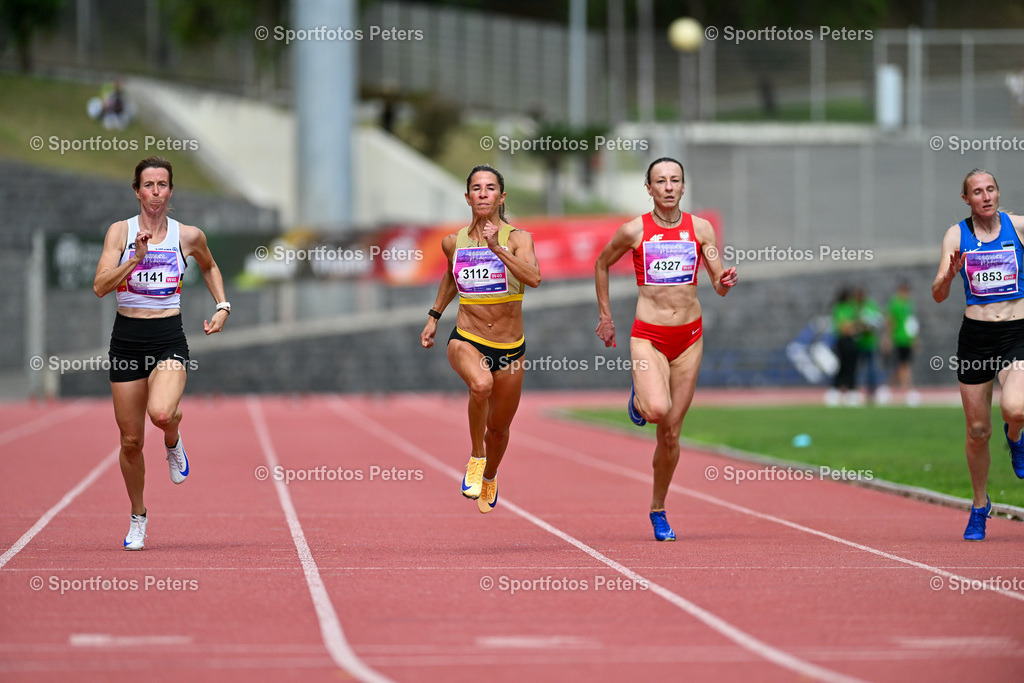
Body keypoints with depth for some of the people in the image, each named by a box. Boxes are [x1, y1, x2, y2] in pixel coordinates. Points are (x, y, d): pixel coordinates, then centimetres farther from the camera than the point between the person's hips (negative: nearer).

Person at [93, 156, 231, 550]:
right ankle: (137, 517, 25)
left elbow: (209, 267, 25)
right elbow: (100, 286, -12)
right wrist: (136, 257, -23)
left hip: (169, 340, -1)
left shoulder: (189, 236, 3)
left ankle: (173, 441, 8)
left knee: (161, 413, -30)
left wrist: (222, 307, 13)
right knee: (131, 440, 4)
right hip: (127, 338, 1)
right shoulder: (120, 232, -1)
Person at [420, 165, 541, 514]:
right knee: (481, 384, -36)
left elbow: (533, 278, -26)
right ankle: (475, 458, -14)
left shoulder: (518, 238, -7)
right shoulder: (453, 242, 2)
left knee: (499, 428, 15)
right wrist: (434, 316, 23)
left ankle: (489, 476, 49)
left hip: (510, 349, 0)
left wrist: (497, 249, -33)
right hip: (466, 340, 0)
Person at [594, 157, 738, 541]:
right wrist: (604, 316, 13)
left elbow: (719, 285, 3)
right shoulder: (634, 231, -3)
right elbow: (602, 264, 14)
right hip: (648, 336, -2)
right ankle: (638, 397, 11)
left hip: (689, 336, 2)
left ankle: (658, 510, 23)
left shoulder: (700, 229, 2)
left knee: (670, 433, 5)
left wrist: (725, 281, -21)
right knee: (657, 411, -27)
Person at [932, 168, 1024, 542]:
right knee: (977, 431, 5)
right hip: (975, 336, 1)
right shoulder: (956, 235, 1)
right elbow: (938, 294, -4)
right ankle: (980, 506, 25)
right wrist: (950, 273, -25)